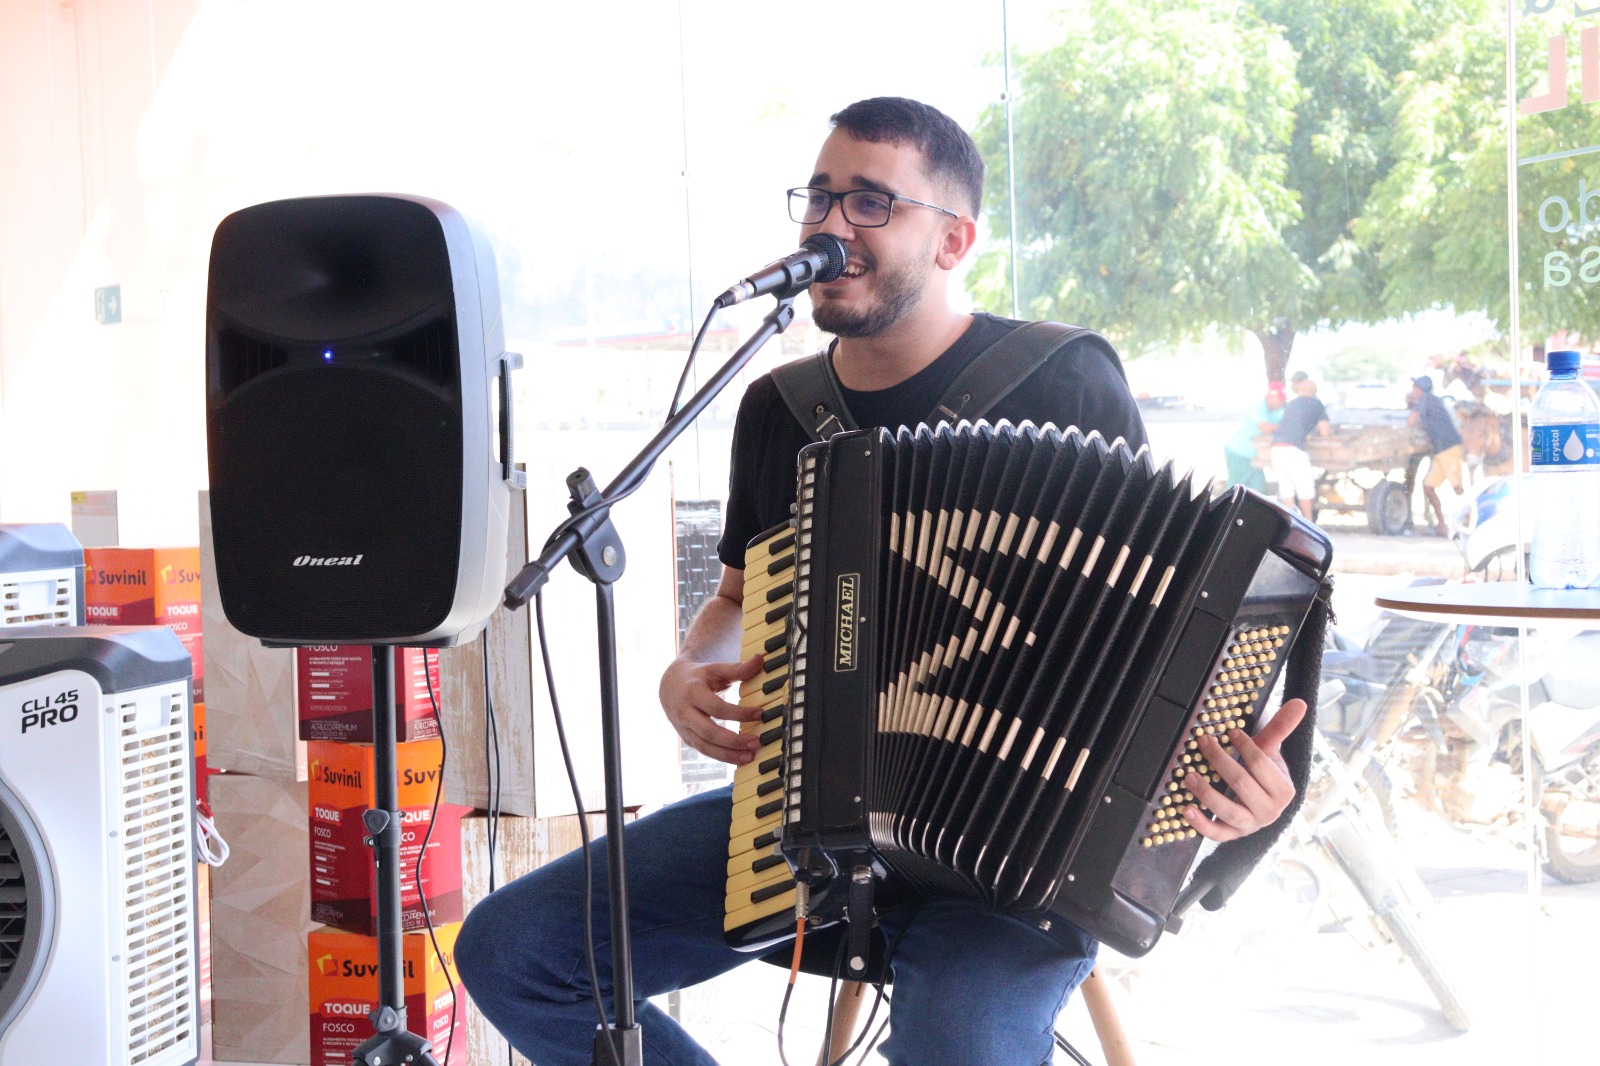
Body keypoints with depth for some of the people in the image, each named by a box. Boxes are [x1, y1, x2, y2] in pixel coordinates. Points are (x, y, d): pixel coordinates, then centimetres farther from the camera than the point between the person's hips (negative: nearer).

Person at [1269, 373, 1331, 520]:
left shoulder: (1290, 404, 25)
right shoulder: (1316, 404, 11)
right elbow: (1324, 432, 7)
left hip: (1277, 447, 5)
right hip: (1294, 448, -5)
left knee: (1286, 488, 10)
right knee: (1305, 487, 8)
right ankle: (1308, 522, 14)